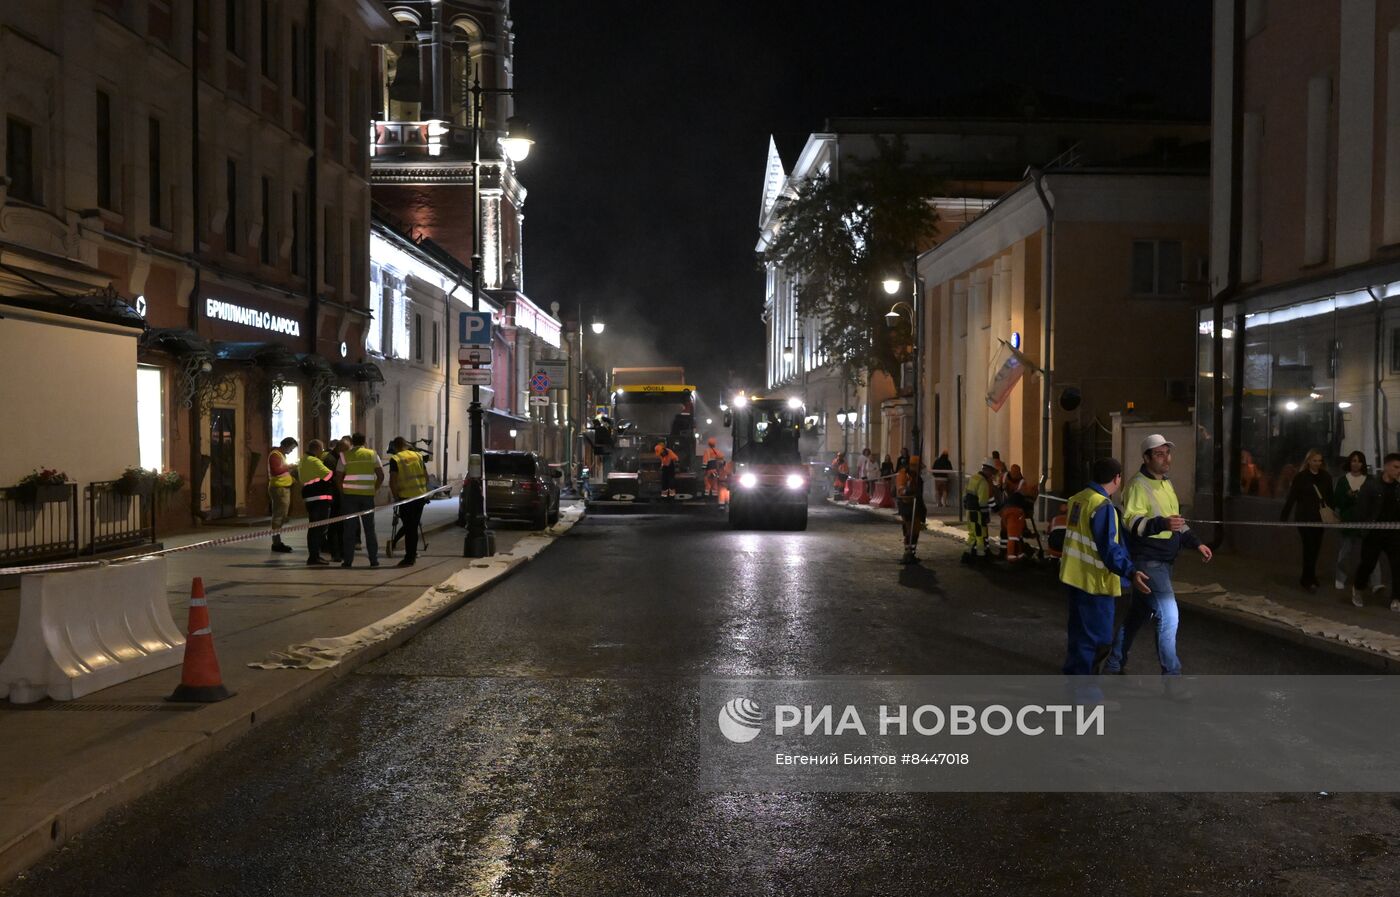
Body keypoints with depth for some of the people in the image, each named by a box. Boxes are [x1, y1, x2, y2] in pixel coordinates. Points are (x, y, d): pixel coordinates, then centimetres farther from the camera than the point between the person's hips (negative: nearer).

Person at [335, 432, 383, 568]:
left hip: (350, 495, -1)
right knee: (369, 528, 10)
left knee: (350, 528, 4)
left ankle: (348, 560, 4)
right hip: (368, 495, 1)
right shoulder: (372, 454, 6)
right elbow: (381, 476, 2)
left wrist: (342, 491, 14)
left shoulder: (345, 456, 3)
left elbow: (338, 478, 2)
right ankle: (374, 560, 9)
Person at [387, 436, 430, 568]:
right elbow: (426, 476, 10)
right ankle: (412, 555, 22)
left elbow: (392, 481, -12)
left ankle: (409, 558, 3)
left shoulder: (395, 459, -7)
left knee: (408, 527, 1)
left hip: (406, 497, -5)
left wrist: (395, 496, 1)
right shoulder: (418, 456, 8)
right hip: (420, 496, 5)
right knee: (414, 526, 15)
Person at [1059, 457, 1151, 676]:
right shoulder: (1103, 507, -20)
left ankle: (1074, 673, 34)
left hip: (1074, 577, 9)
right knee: (1098, 638, -1)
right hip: (1095, 583, -9)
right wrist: (1130, 573, -32)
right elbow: (1109, 549, -25)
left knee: (1079, 631, 22)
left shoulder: (1078, 499, 9)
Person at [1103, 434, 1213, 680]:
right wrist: (1163, 524, -41)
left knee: (1138, 614, 16)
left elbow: (1177, 522, 26)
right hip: (1147, 561, -9)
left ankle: (1114, 665, 28)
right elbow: (1132, 521, -26)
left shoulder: (1166, 484, 16)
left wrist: (1196, 543, 16)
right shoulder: (1138, 485, -14)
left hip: (1163, 562, 9)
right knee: (1169, 615, -12)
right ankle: (1172, 675, -4)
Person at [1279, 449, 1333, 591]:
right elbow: (1291, 498, -6)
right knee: (1309, 548, -8)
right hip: (1304, 518, -4)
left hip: (1319, 518, 4)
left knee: (1315, 548, 8)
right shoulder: (1301, 477, -5)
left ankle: (1307, 578, 22)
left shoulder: (1326, 478, 6)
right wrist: (1283, 517, -9)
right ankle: (1309, 580, -2)